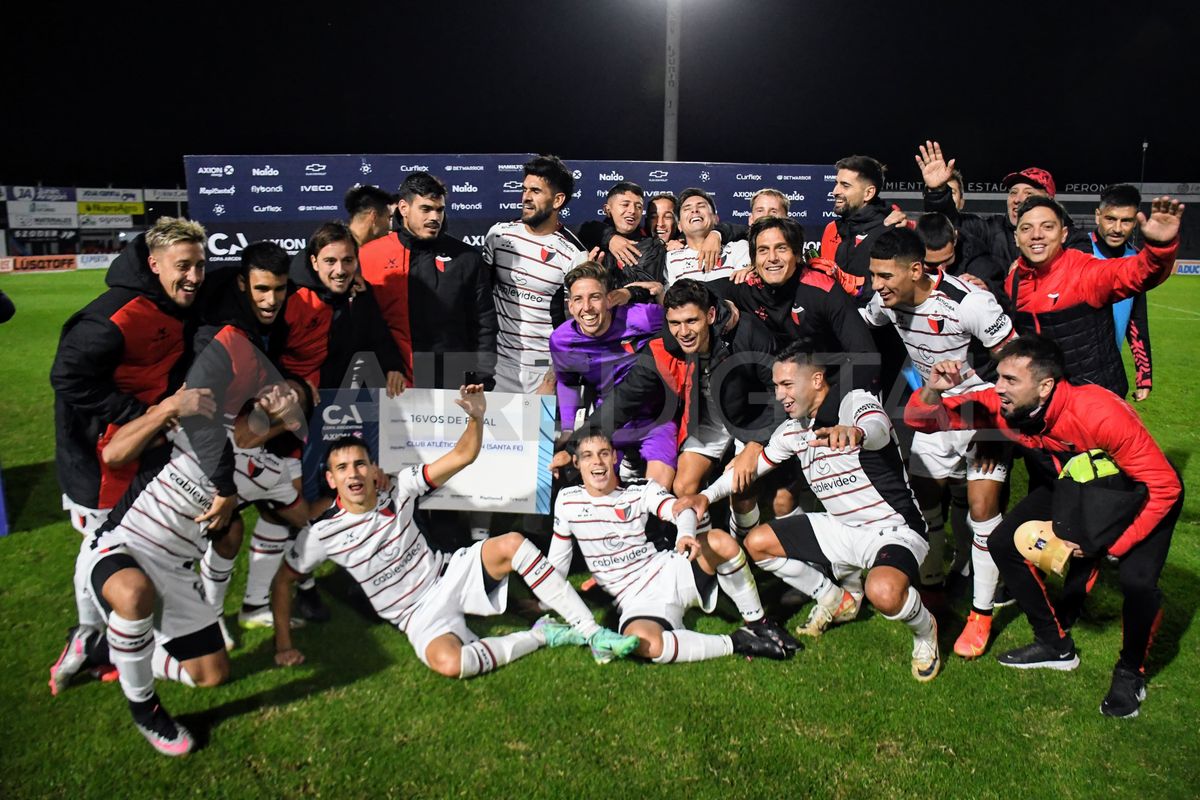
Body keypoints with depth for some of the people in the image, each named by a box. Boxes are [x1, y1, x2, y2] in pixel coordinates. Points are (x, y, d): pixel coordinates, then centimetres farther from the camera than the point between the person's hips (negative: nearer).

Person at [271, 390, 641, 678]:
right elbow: (283, 581, 3)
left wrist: (476, 417, -26)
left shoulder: (398, 489, -6)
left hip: (448, 573, 3)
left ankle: (593, 633, -21)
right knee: (448, 663, -37)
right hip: (419, 613, -3)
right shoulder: (322, 533, -10)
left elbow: (462, 456, -7)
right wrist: (284, 644, -3)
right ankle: (541, 635, -13)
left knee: (512, 543, -26)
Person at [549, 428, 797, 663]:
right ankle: (735, 643, -19)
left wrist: (686, 534, -41)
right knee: (643, 641, -38)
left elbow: (682, 510, -18)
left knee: (722, 541, -26)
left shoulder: (641, 490, 0)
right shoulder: (567, 501, 2)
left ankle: (758, 624, -4)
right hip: (636, 601, -1)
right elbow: (557, 560, 12)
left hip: (669, 572, 2)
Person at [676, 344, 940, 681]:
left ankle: (924, 629, 2)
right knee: (756, 542, 2)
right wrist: (707, 495, 0)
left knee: (883, 592, -38)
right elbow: (755, 462, 14)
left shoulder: (856, 402, -19)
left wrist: (854, 432, -66)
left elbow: (878, 428, -42)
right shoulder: (792, 429, 3)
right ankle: (836, 599, 22)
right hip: (841, 528, 8)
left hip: (894, 529, -7)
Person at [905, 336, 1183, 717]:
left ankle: (1131, 672, 4)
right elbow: (921, 420, -19)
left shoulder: (1101, 414, -39)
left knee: (1136, 578, -27)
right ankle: (1056, 645, 14)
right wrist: (932, 389, -41)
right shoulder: (1001, 405, -24)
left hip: (1140, 490, -5)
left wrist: (1110, 543, -26)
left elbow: (1164, 486, -29)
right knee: (1005, 542, -7)